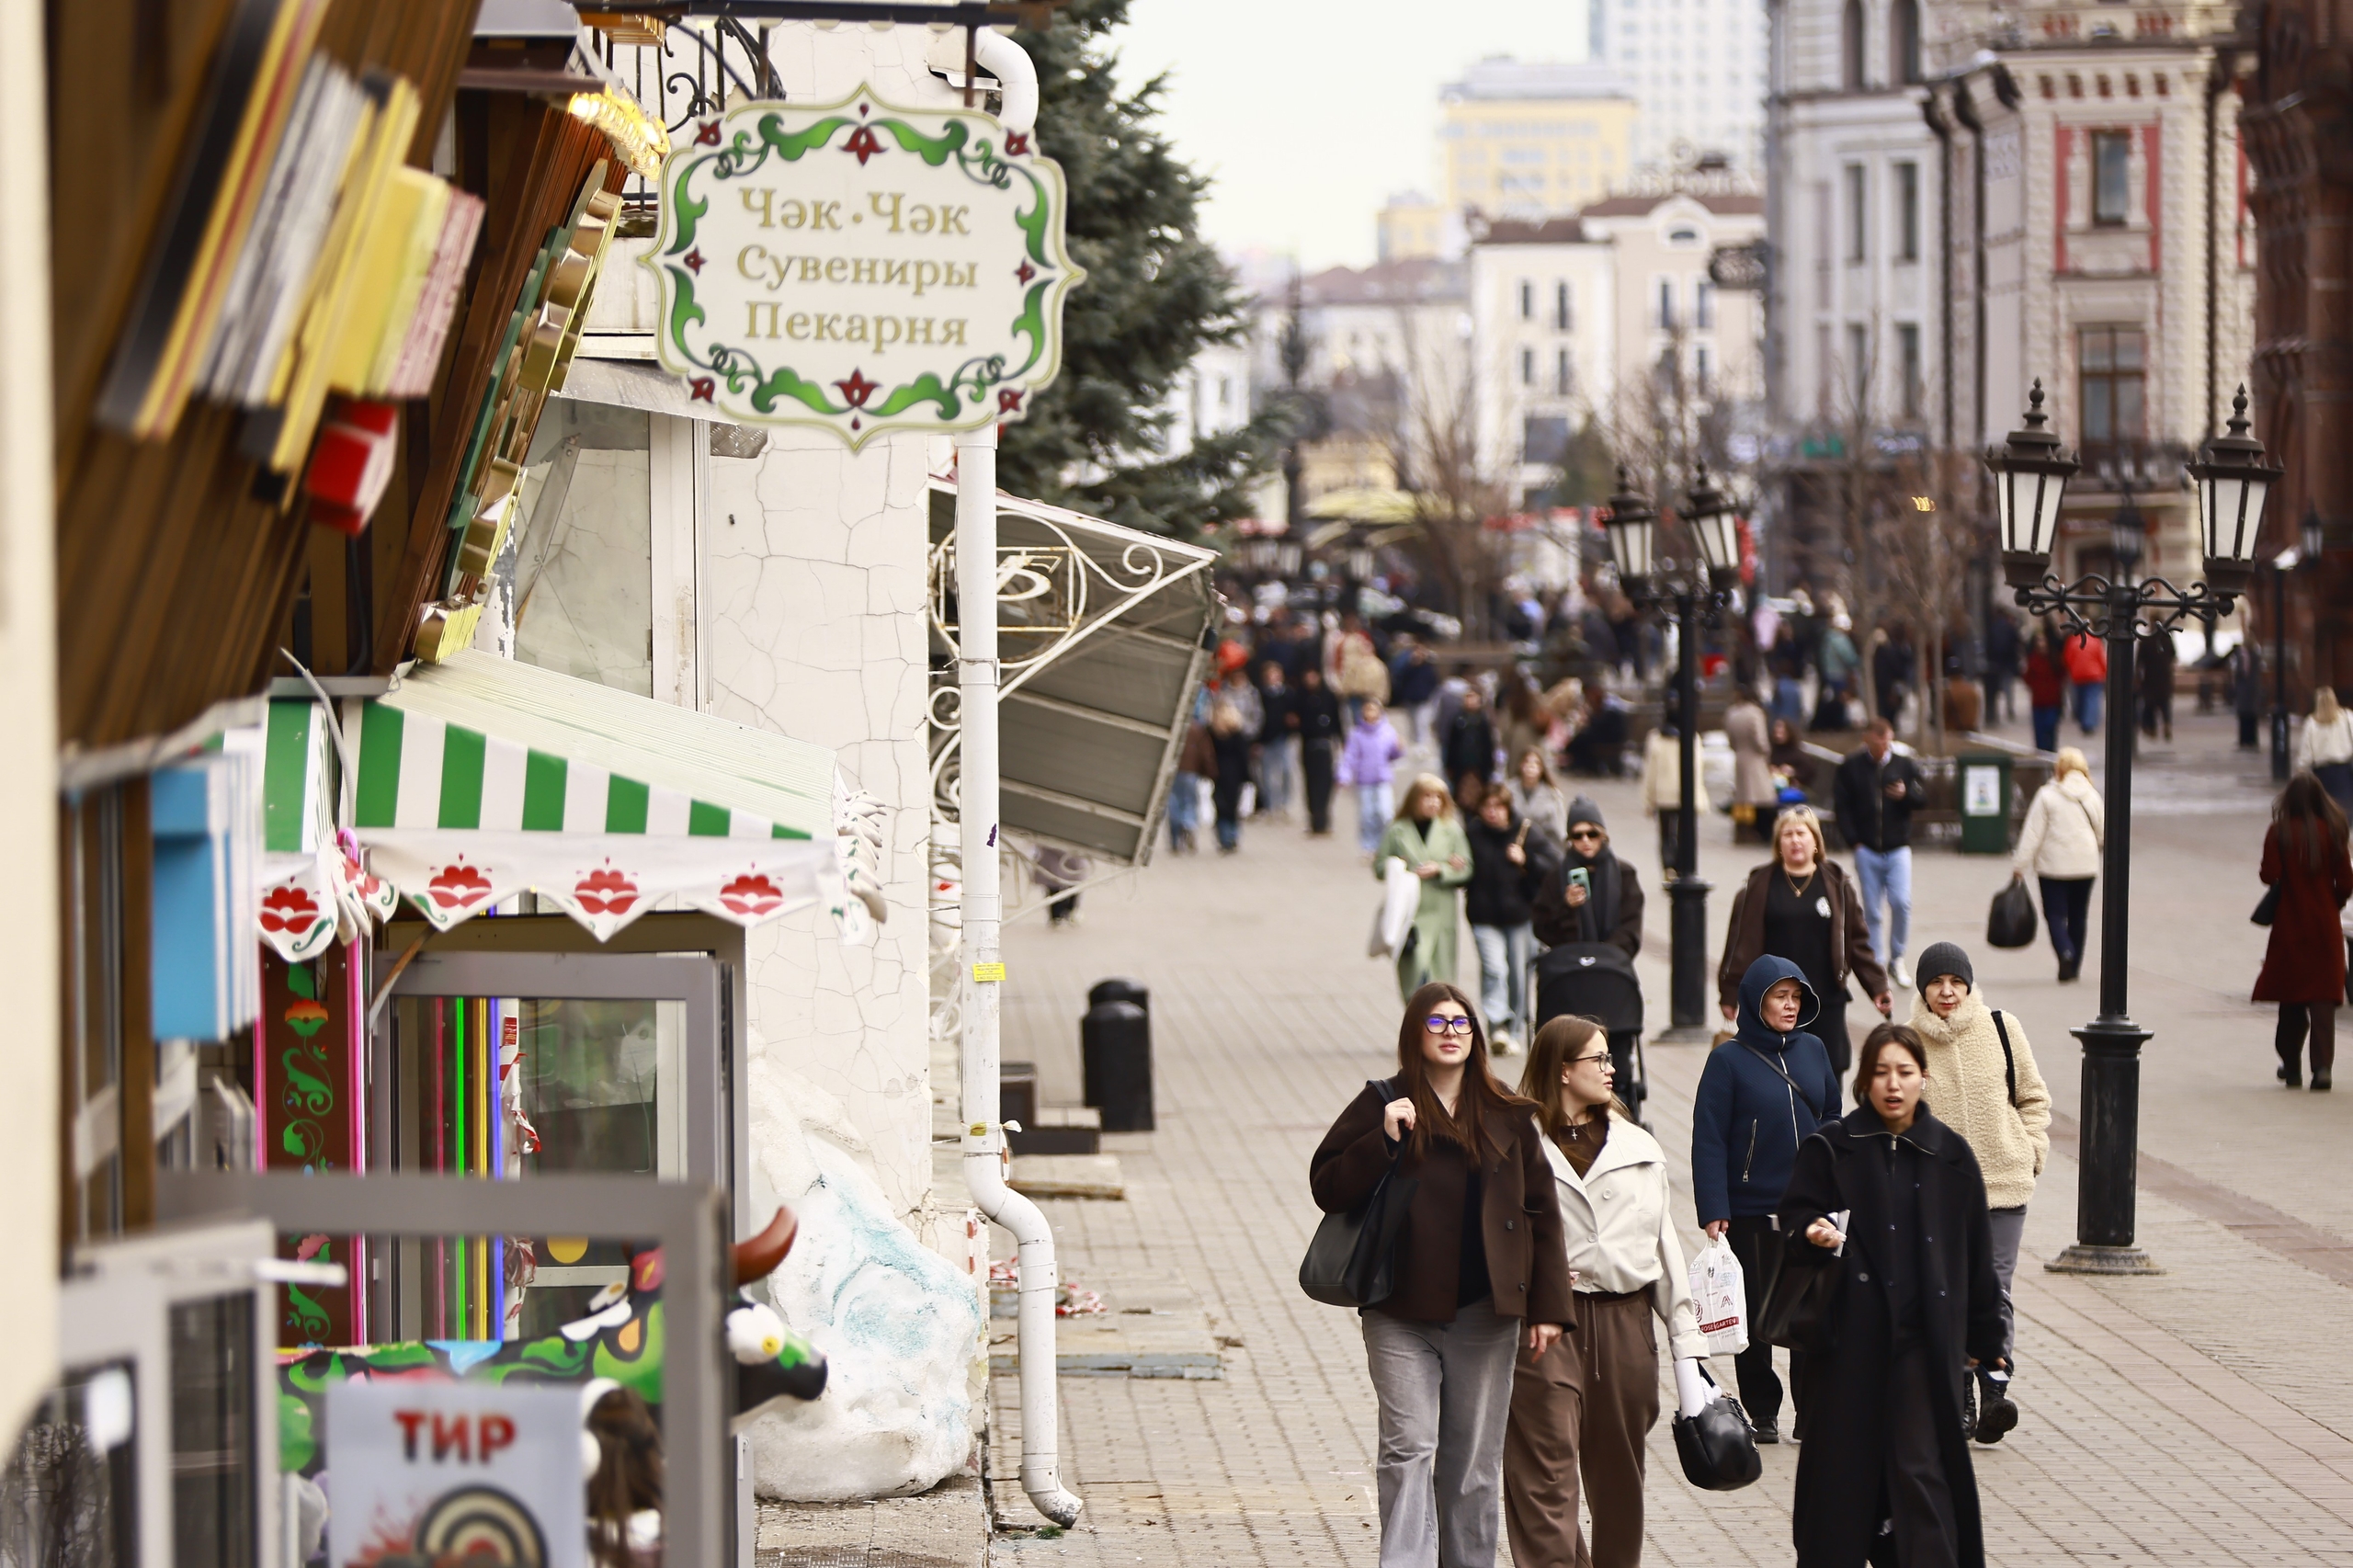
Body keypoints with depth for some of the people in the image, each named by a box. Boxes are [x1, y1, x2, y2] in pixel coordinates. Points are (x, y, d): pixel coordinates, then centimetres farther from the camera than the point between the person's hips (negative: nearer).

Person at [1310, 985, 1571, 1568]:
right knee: (1409, 1448, -10)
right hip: (1403, 1312, -2)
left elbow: (1541, 1211, 9)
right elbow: (1327, 1187, -3)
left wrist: (1548, 1306, 3)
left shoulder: (1507, 1115, 8)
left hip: (1486, 1313, 2)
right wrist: (1384, 1141, -17)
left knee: (1475, 1460, 7)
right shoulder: (1383, 1105, 2)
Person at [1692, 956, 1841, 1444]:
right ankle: (1762, 1414, 17)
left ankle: (1813, 1413, 9)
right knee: (1756, 1315, 5)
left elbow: (1832, 1120, 14)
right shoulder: (1729, 1060, -5)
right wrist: (1713, 1211, -14)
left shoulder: (1812, 1051, 7)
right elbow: (1709, 1141, -8)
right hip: (1751, 1214, -3)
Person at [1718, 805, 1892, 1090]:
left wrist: (1877, 987, 3)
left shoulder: (1836, 883, 4)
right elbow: (1740, 942, 1)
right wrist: (1731, 993, -1)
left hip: (1826, 999, 1)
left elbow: (1857, 941, 8)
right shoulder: (1761, 884, 0)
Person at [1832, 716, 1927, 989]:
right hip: (1867, 850, 0)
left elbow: (1923, 796, 7)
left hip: (1898, 848, 0)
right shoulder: (1850, 768, 2)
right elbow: (1841, 806, 3)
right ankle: (1877, 964, 11)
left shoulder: (1905, 765, 6)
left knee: (1901, 903, -12)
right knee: (1871, 910, 2)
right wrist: (1854, 841, -4)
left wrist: (1907, 794, -15)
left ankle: (1896, 959, 4)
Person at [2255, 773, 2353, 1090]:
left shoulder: (2279, 832, -8)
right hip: (2325, 927, 1)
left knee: (2291, 999, 11)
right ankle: (2323, 1065, -13)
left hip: (2290, 925, -1)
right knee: (2323, 997, -1)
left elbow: (2270, 876, -12)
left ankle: (2292, 1067, 18)